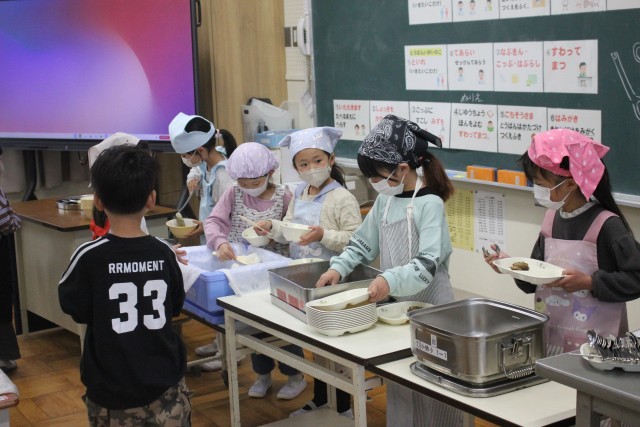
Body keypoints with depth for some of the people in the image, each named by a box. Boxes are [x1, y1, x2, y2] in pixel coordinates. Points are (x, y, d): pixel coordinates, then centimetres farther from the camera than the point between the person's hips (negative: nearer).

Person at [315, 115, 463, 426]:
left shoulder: (430, 204, -18)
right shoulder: (385, 200, 4)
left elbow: (427, 264, -26)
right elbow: (363, 243, 13)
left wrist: (390, 280, -41)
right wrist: (339, 267, -3)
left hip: (430, 305, -7)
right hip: (395, 303, 7)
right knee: (398, 382, 17)